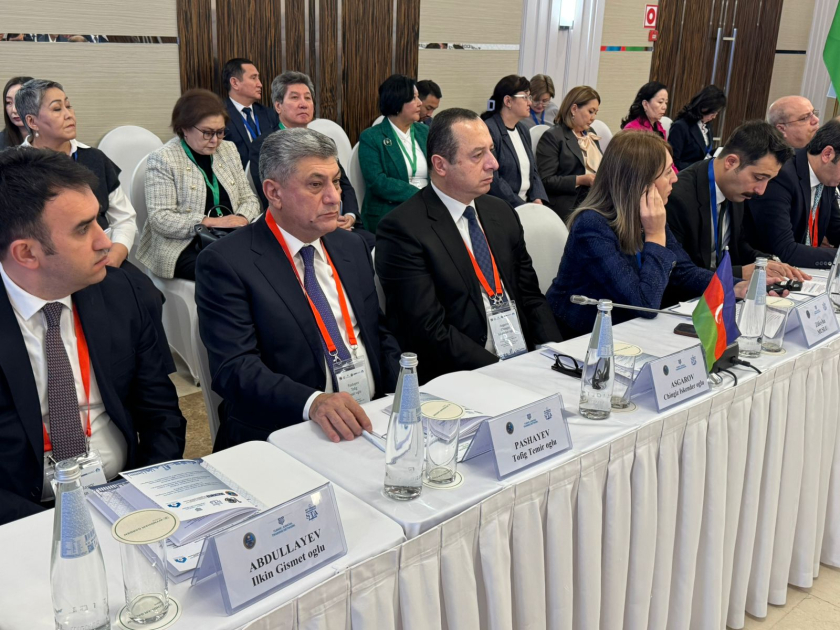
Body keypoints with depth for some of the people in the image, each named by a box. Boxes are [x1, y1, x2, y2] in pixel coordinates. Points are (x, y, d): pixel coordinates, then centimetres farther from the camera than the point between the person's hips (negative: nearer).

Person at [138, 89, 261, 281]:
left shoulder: (228, 150, 12)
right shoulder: (162, 159, -5)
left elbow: (249, 198, 15)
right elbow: (160, 218, -12)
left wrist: (242, 218, -9)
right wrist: (211, 222, -20)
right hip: (183, 249, -5)